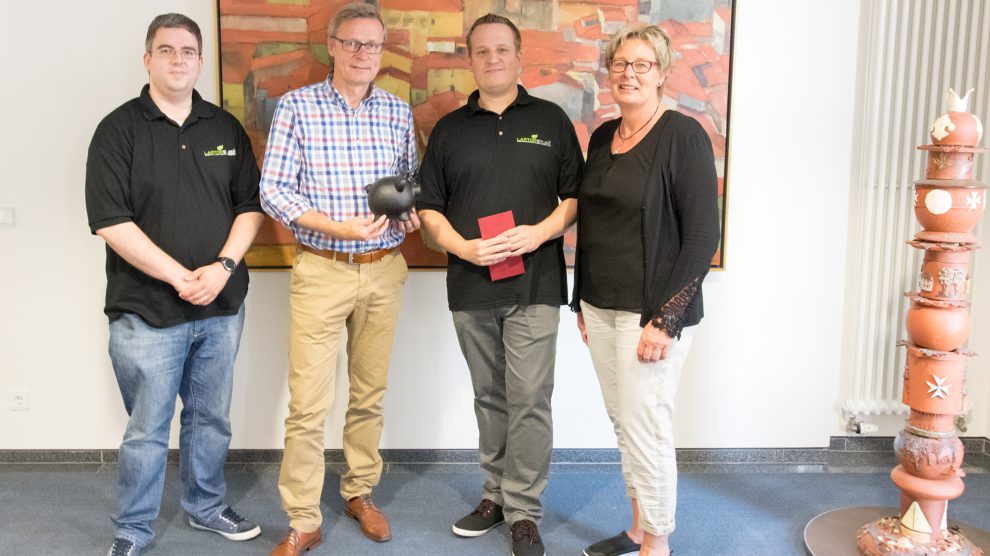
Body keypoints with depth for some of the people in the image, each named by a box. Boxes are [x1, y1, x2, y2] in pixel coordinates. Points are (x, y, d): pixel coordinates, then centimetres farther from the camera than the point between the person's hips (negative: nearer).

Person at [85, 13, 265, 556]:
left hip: (222, 306, 4)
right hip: (147, 311, -4)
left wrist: (223, 267, -10)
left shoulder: (226, 128, 9)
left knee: (211, 419, 16)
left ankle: (207, 507, 35)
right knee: (147, 429, 5)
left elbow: (250, 206, 6)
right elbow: (111, 222, -11)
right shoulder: (119, 129, -4)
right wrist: (180, 278, -16)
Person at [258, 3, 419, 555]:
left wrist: (413, 211, -6)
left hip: (384, 270, 4)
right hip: (321, 269, -3)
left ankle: (361, 492, 33)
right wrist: (339, 228, -19)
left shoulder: (399, 111, 7)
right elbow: (273, 190, -8)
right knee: (309, 405, -2)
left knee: (371, 394, 14)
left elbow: (415, 179, 16)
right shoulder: (296, 106, -4)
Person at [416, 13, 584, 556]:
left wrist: (541, 232, -13)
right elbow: (428, 206, 9)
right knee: (489, 398, 13)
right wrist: (462, 247, -9)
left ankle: (523, 511, 10)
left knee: (529, 400, -2)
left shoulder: (550, 120, 6)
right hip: (470, 287, 2)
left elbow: (575, 194, 5)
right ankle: (496, 493, 27)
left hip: (535, 286, -2)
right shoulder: (449, 129, 10)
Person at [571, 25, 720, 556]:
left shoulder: (683, 135, -10)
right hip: (600, 306, 7)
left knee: (646, 429, -1)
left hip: (651, 309, -7)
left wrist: (667, 319, -17)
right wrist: (582, 301, 15)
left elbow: (703, 235, -14)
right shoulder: (602, 137, 11)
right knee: (622, 422, 14)